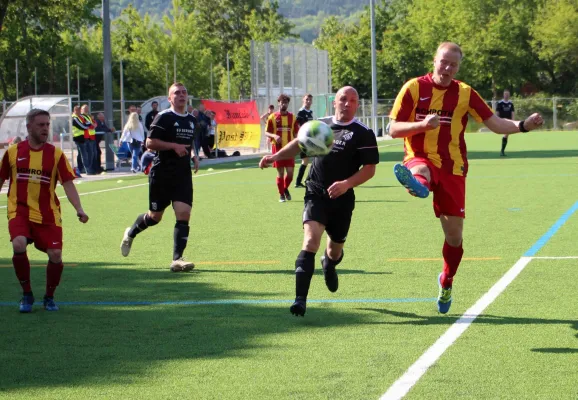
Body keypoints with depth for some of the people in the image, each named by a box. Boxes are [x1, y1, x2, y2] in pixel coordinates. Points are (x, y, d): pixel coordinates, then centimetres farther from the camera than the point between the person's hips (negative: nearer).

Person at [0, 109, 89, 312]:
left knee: (55, 255, -9)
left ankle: (49, 296, 20)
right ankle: (27, 294, -4)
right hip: (19, 211, -1)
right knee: (19, 245, -25)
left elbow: (68, 183, -3)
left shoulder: (56, 154, 1)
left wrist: (79, 209, -17)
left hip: (48, 214, 1)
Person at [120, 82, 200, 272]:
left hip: (183, 174, 5)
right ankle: (130, 233, 38)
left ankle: (177, 259, -10)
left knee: (184, 214, -11)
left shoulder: (191, 120, 13)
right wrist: (174, 146, -20)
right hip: (161, 174, -5)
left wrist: (194, 156, 12)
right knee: (155, 216, 7)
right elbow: (150, 143, -13)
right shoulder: (164, 117, -9)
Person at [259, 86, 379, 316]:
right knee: (310, 240, -21)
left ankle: (329, 264, 57)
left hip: (342, 199, 0)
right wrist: (275, 157, 11)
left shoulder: (363, 133, -4)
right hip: (316, 194, 0)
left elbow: (370, 168, -7)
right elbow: (299, 143, 23)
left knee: (335, 250, 16)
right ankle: (300, 299, -27)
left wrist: (346, 184, -21)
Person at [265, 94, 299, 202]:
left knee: (290, 172, -3)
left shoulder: (292, 117, 6)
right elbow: (266, 132, 1)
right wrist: (274, 136, -19)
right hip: (277, 148, -2)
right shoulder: (273, 117, 0)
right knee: (280, 172, 0)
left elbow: (295, 133, 11)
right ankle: (281, 194, 12)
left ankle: (285, 188, 25)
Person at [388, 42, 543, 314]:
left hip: (452, 168, 2)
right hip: (421, 158, -2)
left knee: (454, 234, 4)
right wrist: (422, 124, -22)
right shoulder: (414, 87, -2)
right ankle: (418, 184, -79)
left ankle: (446, 283, 28)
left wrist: (523, 125, -15)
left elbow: (495, 124, 3)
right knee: (420, 170, -41)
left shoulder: (465, 93, 5)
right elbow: (394, 129, -5)